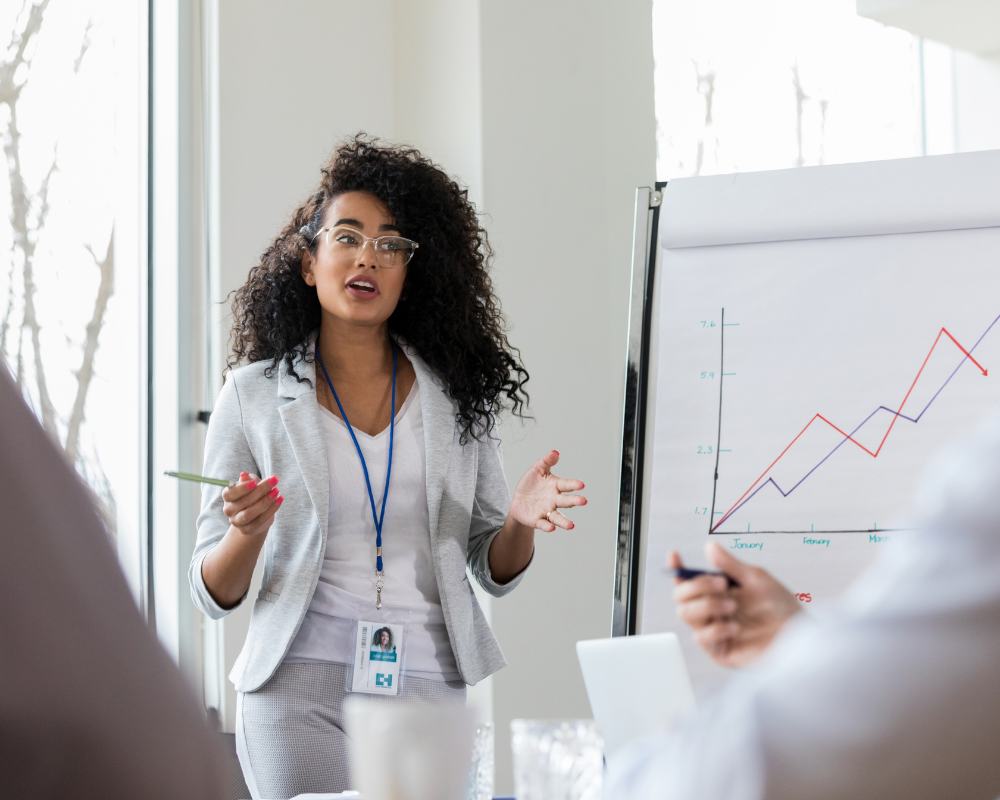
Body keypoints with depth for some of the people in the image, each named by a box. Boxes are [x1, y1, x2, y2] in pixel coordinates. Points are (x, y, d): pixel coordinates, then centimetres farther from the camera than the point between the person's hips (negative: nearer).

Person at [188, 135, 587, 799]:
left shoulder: (458, 393, 8)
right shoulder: (254, 395, 3)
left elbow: (494, 572, 12)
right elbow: (212, 594, 3)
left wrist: (520, 524, -9)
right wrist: (248, 534, -18)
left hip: (433, 686, 2)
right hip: (302, 688, -2)